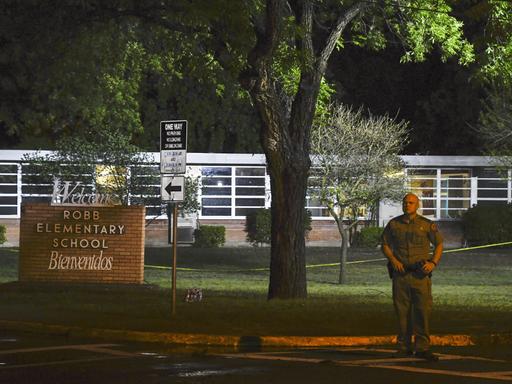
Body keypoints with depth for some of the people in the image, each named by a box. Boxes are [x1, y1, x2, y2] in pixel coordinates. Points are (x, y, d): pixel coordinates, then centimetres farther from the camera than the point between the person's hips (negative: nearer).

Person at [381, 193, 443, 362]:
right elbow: (385, 245, 14)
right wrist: (393, 259, -4)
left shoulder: (427, 225, 3)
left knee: (423, 310, -10)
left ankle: (422, 348, -11)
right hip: (400, 272, 1)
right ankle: (404, 347, 10)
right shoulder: (394, 224, 8)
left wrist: (433, 262, -2)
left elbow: (439, 244, 13)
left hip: (420, 273, -1)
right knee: (402, 311, 3)